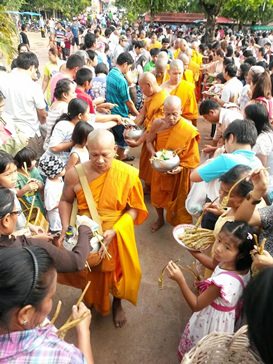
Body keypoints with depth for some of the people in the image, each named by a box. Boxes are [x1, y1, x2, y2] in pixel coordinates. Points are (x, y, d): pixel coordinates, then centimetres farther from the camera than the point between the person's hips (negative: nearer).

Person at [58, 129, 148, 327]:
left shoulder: (128, 174, -21)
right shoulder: (75, 174, -18)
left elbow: (134, 208, -14)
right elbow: (66, 201, -1)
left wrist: (114, 231, -24)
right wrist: (65, 228, -13)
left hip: (117, 236, -1)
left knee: (117, 272, 20)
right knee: (89, 273, 23)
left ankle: (117, 303, 53)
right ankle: (91, 301, 57)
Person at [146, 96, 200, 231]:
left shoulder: (189, 130, -23)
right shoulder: (158, 124, -14)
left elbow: (193, 156, -16)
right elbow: (149, 141, 1)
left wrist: (181, 167, -29)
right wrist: (154, 155, -16)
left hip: (179, 172, -3)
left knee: (179, 200, 13)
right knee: (158, 195, 21)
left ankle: (181, 225, 39)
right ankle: (160, 219, 49)